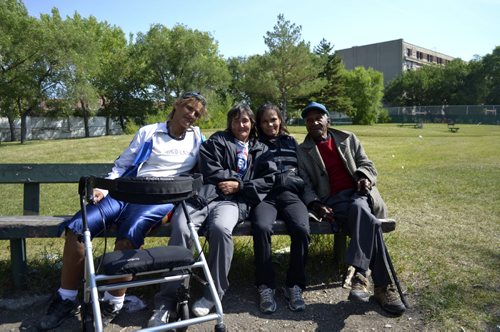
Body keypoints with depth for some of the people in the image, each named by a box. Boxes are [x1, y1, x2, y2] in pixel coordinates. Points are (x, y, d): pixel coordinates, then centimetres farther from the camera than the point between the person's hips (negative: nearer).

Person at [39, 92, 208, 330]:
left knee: (129, 234, -34)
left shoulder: (197, 137, 16)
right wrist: (104, 187, 1)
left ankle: (112, 304, -15)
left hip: (160, 199, -2)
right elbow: (122, 165, 15)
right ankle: (66, 299, 0)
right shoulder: (148, 132, 16)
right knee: (76, 227, -17)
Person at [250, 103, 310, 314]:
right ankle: (265, 286, -19)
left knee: (302, 229, -30)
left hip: (291, 194, 1)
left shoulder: (292, 143, 25)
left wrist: (288, 178, 2)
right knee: (262, 227, -34)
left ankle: (294, 285, -14)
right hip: (265, 196, -1)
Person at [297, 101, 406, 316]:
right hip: (333, 200, -2)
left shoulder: (348, 139, 20)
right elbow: (304, 184, 4)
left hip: (359, 193, 2)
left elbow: (366, 164, 17)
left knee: (358, 209, -37)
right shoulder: (302, 152, 13)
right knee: (367, 221, -34)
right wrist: (315, 205, -15)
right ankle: (382, 285, -32)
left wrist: (365, 177, -8)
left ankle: (360, 274, -39)